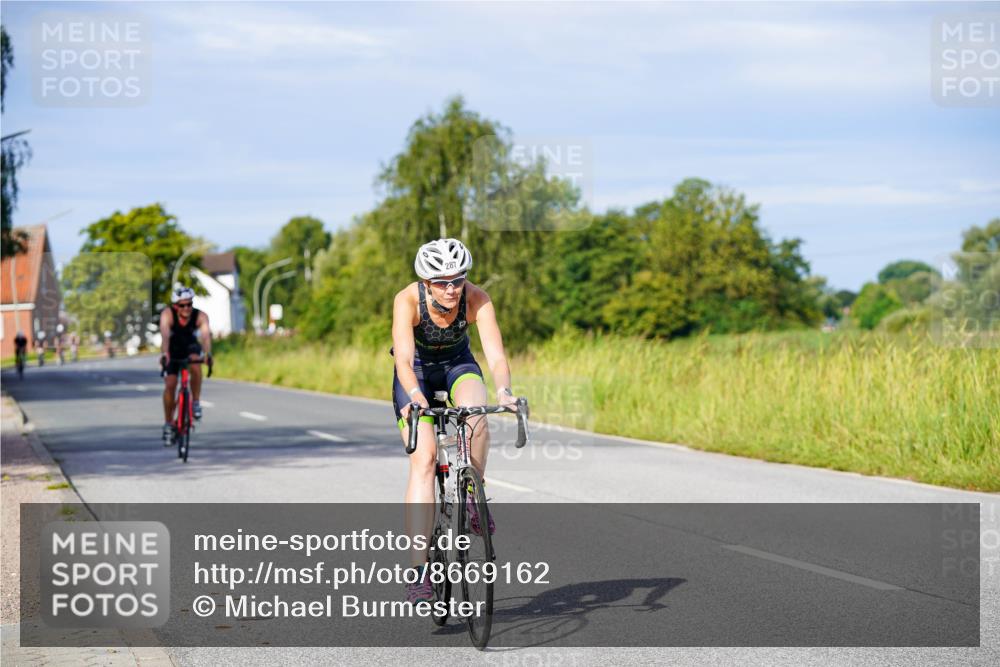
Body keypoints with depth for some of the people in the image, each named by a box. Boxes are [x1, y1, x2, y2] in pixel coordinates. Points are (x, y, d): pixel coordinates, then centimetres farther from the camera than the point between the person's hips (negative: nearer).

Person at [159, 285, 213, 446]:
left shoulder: (200, 316, -28)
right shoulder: (167, 314, -30)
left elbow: (206, 335, -45)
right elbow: (164, 335, -46)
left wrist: (208, 354, -64)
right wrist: (164, 354, -64)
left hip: (191, 346, 0)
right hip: (172, 349, 0)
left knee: (195, 363, -34)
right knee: (170, 384, -14)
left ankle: (196, 402, -15)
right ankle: (168, 424, 3)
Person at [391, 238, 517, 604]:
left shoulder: (477, 299, -27)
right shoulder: (408, 300, -31)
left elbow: (496, 355, -34)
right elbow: (404, 359, -41)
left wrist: (504, 391, -54)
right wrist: (415, 397, -59)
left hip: (458, 364, 1)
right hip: (416, 370, -1)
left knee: (476, 417, -33)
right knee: (424, 457, -20)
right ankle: (419, 570, -23)